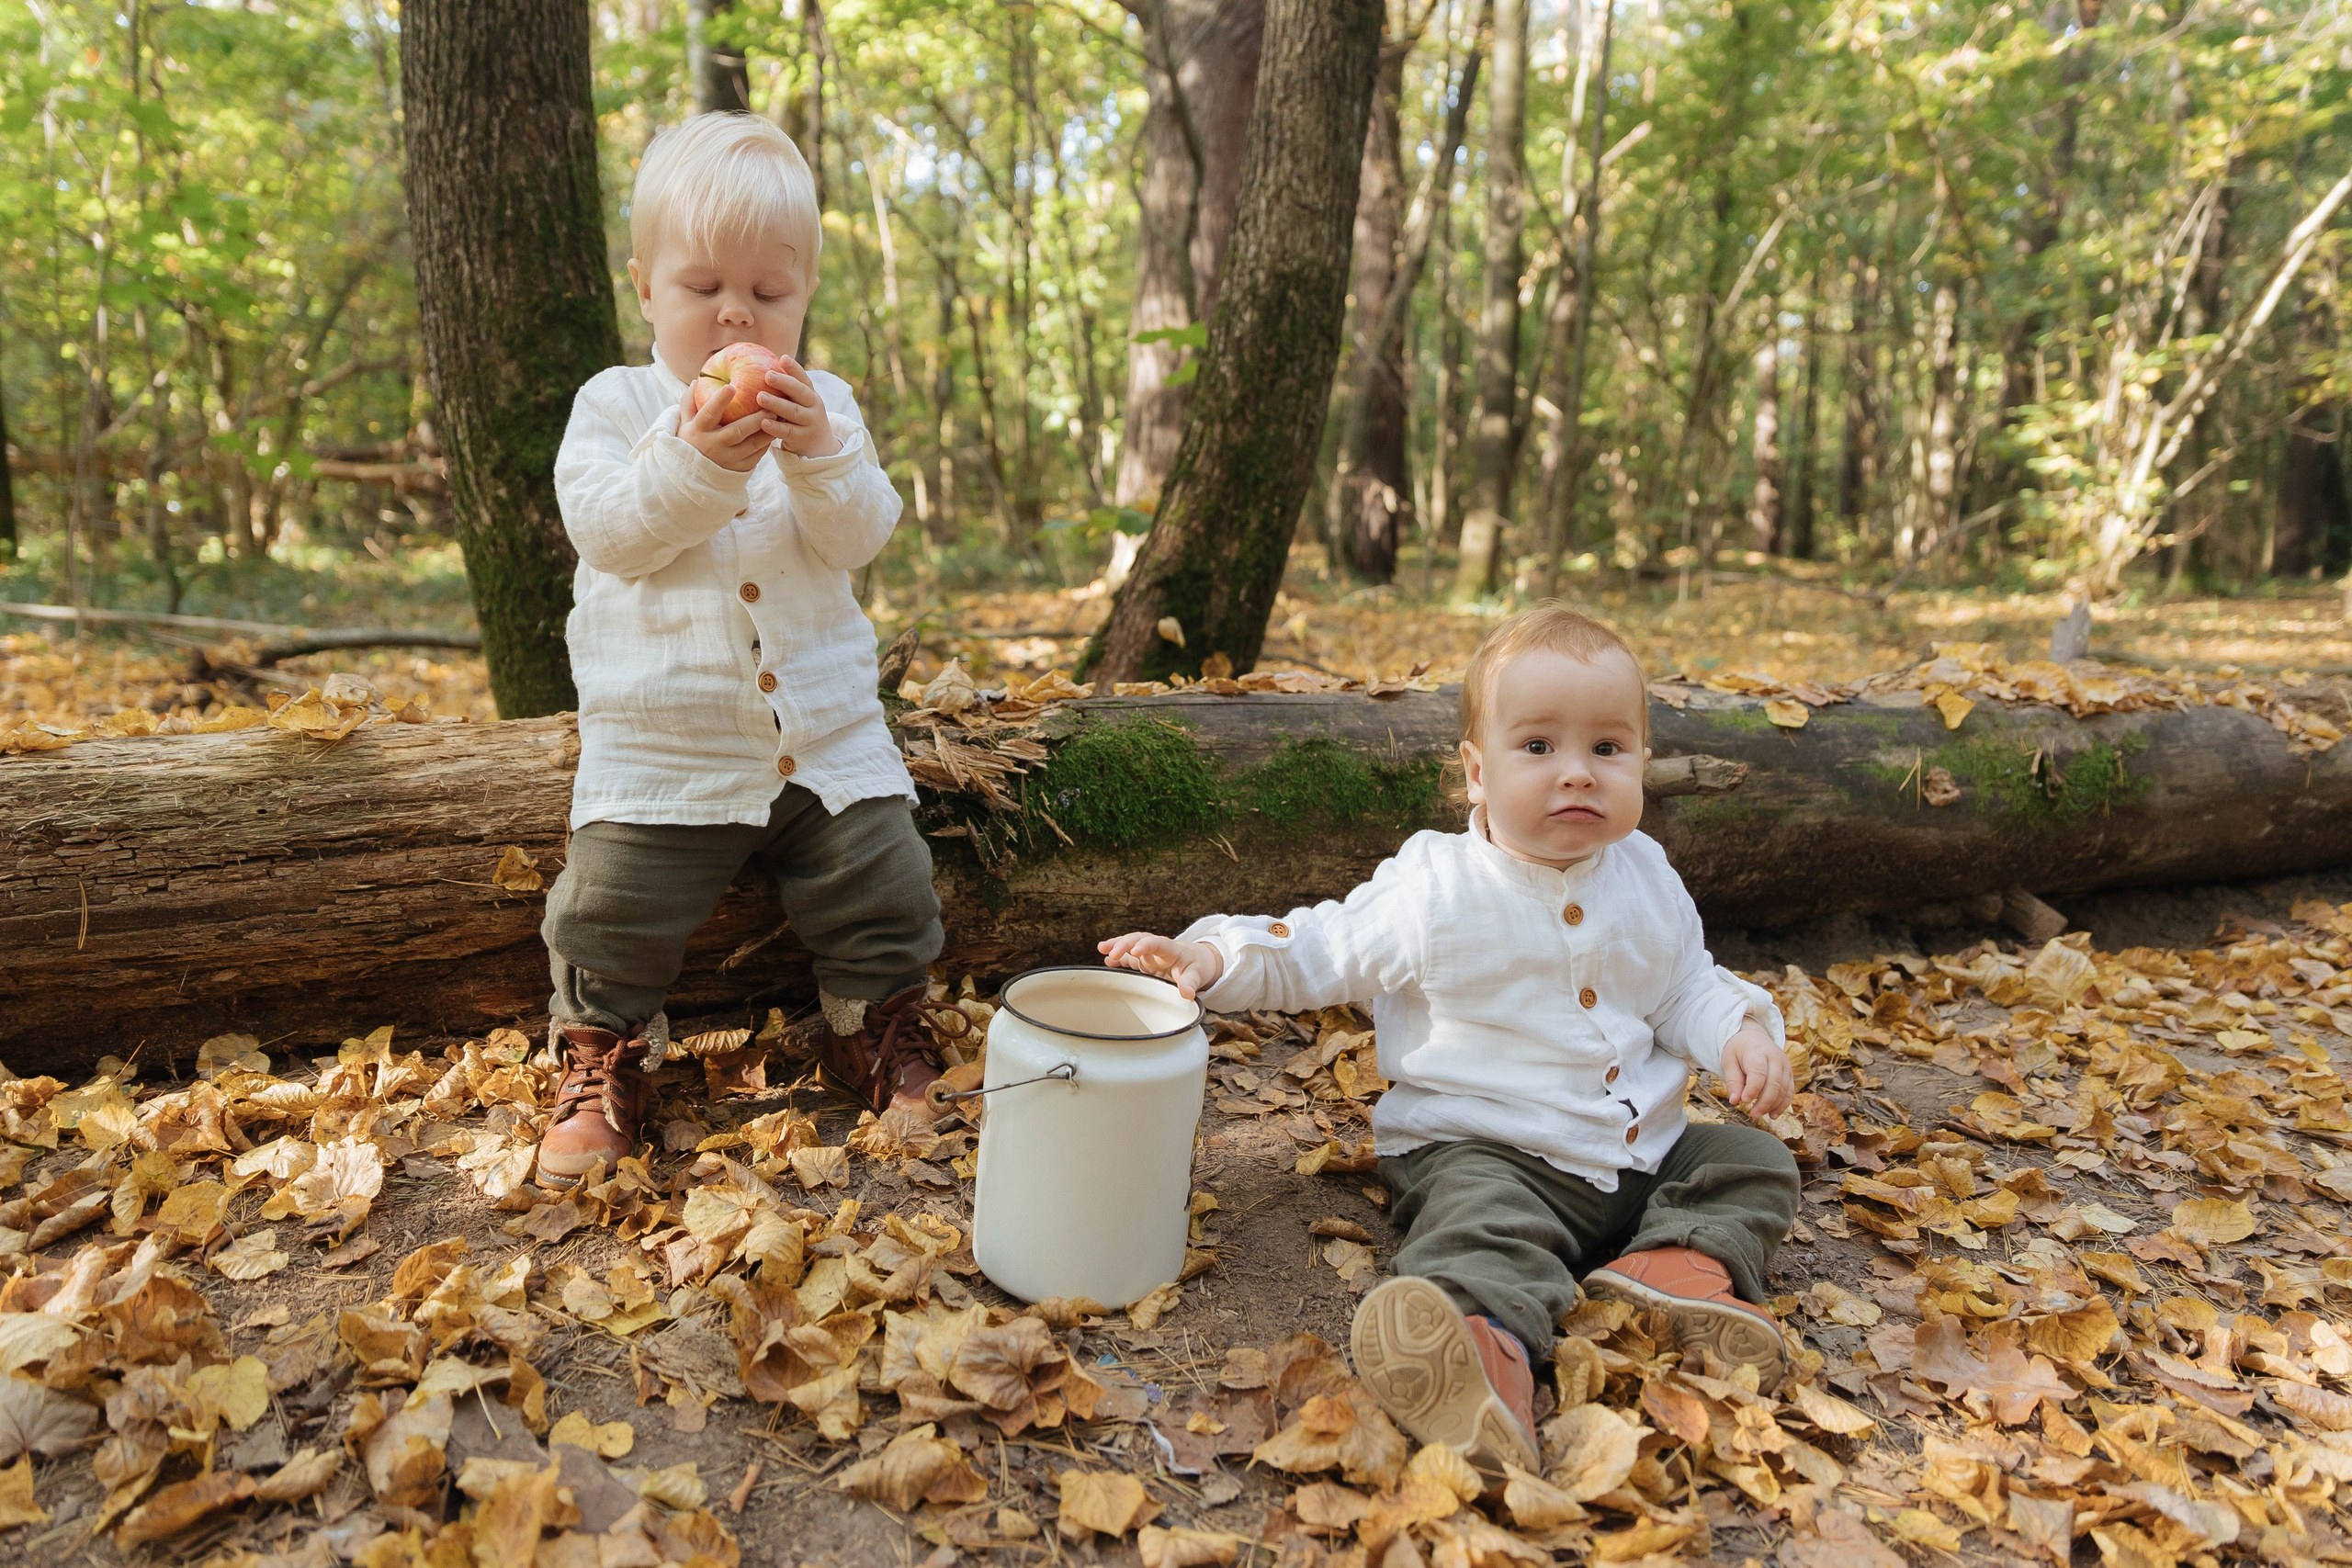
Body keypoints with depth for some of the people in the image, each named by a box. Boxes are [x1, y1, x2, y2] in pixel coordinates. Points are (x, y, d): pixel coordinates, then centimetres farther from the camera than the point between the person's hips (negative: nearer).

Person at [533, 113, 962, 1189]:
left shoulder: (824, 405, 8)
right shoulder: (615, 404, 3)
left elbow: (862, 537, -4)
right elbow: (604, 531, -12)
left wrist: (819, 456, -23)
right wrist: (697, 463, -26)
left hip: (827, 729, 2)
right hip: (662, 744, -2)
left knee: (884, 892, 6)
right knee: (611, 909, -3)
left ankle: (878, 1032, 30)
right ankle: (604, 1064, 22)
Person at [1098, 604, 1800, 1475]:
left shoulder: (1647, 878, 6)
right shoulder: (1434, 889, -8)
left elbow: (1687, 985, 19)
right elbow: (1318, 951, -1)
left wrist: (1744, 1030, -3)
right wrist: (1213, 955, -16)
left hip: (1642, 1157, 7)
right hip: (1483, 1148, -6)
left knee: (1756, 1164, 2)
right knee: (1488, 1222, -35)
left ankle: (1675, 1263, -19)